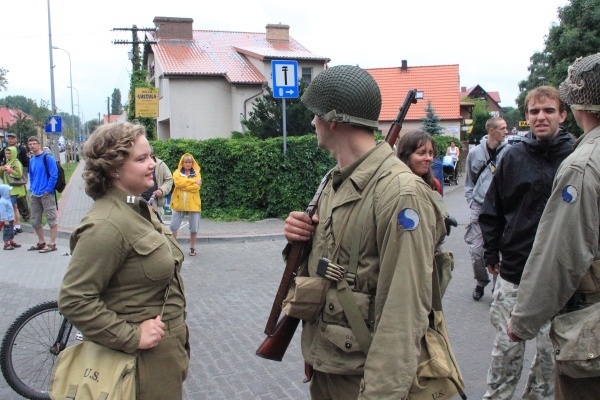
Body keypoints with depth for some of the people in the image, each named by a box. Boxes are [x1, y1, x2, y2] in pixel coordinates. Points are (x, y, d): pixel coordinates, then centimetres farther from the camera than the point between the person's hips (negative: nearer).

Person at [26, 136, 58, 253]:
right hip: (35, 195, 8)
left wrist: (47, 190, -15)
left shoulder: (47, 158, -8)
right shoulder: (31, 160, 13)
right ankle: (41, 242, 25)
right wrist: (31, 189, 11)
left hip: (46, 194, -8)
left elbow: (54, 175, -13)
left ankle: (52, 244, 5)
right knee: (35, 221, 12)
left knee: (51, 220, -1)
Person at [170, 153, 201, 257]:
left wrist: (184, 184, -12)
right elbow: (178, 182, -15)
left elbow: (197, 187, -10)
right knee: (173, 226, 2)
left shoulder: (197, 173, 6)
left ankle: (192, 248, 18)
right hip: (179, 203, 0)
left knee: (194, 227, 4)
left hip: (193, 203, 0)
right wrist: (193, 181, -14)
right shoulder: (177, 173, 6)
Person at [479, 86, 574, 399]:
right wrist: (491, 252, 8)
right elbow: (492, 208, 10)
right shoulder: (513, 156, 3)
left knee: (551, 350, 11)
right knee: (506, 347, 9)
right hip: (513, 270, 1)